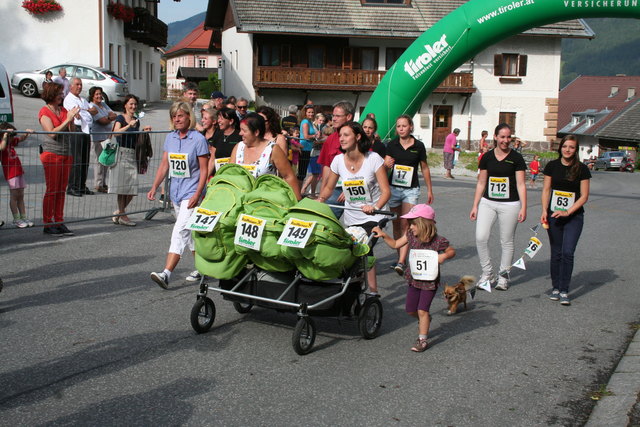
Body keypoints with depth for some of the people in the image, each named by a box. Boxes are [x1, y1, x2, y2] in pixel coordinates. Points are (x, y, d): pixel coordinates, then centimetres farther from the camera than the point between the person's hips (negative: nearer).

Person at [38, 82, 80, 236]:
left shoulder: (64, 110, 13)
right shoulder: (44, 112, -5)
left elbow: (72, 132, 10)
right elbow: (52, 133, -15)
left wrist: (72, 120, -8)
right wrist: (68, 119, -17)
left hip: (66, 154, 6)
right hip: (51, 154, -6)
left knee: (61, 190, 8)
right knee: (51, 190, -3)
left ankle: (59, 222, 14)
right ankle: (47, 224, 3)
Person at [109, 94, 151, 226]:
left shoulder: (137, 120, 17)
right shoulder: (120, 118, -1)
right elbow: (116, 132, -19)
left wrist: (144, 131, 8)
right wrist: (129, 125, -29)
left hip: (132, 154, 6)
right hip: (121, 152, -6)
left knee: (132, 187, 2)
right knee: (122, 185, -4)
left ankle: (118, 212, 18)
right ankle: (122, 215, 5)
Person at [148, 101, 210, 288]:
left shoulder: (198, 139, -9)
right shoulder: (170, 138, 8)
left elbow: (204, 170, -10)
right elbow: (164, 165, 11)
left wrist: (197, 195, -17)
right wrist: (154, 187, 2)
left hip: (191, 193, -7)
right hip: (175, 192, 7)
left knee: (180, 231, -14)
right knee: (189, 233, 15)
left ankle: (166, 273, -19)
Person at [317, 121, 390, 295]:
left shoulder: (373, 159, -13)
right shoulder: (338, 160, -2)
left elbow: (386, 191, -17)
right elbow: (328, 188, 8)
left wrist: (375, 207, -35)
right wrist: (319, 200, -12)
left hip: (373, 216, -5)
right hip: (351, 218, 5)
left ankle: (372, 291, -12)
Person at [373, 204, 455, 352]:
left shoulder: (438, 241, -20)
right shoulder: (411, 235, -5)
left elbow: (452, 251, -5)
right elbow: (395, 244, 6)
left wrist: (444, 256, -25)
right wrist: (384, 235, -5)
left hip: (430, 280, -6)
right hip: (414, 279, 6)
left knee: (422, 310, -6)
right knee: (410, 309, 16)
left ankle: (422, 339, 8)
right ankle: (425, 320, 46)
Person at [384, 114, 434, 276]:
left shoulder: (419, 146, -2)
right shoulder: (392, 144, 1)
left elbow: (424, 168, 7)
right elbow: (385, 165, -3)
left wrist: (430, 190, 10)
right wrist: (386, 164, -28)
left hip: (411, 190, -2)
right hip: (393, 188, 3)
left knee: (405, 225, -11)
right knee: (396, 225, 9)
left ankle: (401, 262, -17)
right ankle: (401, 258, 22)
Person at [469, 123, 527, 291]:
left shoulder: (516, 158, -1)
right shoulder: (487, 157, 5)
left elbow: (521, 184, -2)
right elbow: (481, 183, 10)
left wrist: (523, 208, -8)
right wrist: (475, 206, 8)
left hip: (510, 204, -2)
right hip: (487, 202, 2)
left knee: (507, 241, 5)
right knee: (480, 237, -10)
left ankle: (503, 276, 20)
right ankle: (487, 273, 7)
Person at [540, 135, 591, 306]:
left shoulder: (582, 169, -3)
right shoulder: (552, 166, 2)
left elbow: (584, 196, -4)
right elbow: (546, 190, 5)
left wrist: (567, 212, -14)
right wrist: (544, 211, -7)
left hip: (574, 216, -2)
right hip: (554, 215, 2)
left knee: (568, 253, -9)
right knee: (556, 253, 7)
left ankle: (564, 291, -2)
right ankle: (556, 288, 19)